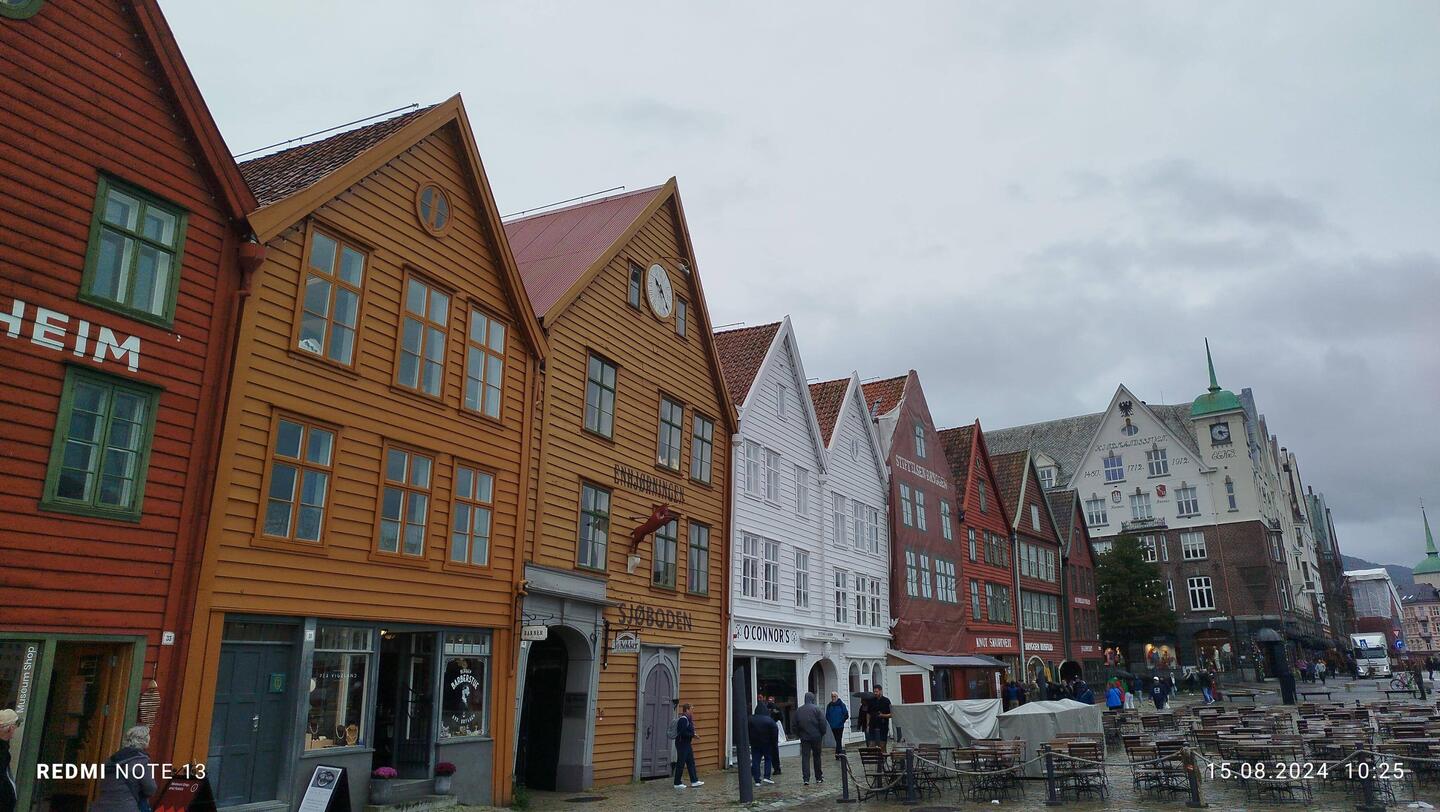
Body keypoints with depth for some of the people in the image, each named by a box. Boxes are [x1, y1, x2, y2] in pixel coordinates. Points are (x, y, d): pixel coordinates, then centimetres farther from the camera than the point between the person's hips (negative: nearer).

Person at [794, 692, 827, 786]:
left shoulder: (798, 710, 6)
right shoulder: (817, 709, -6)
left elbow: (795, 725, 10)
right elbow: (823, 723, -8)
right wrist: (822, 733, 5)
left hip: (804, 738, 2)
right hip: (816, 737, -2)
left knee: (805, 758, 1)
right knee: (817, 757, 10)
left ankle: (806, 779, -8)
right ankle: (819, 778, 18)